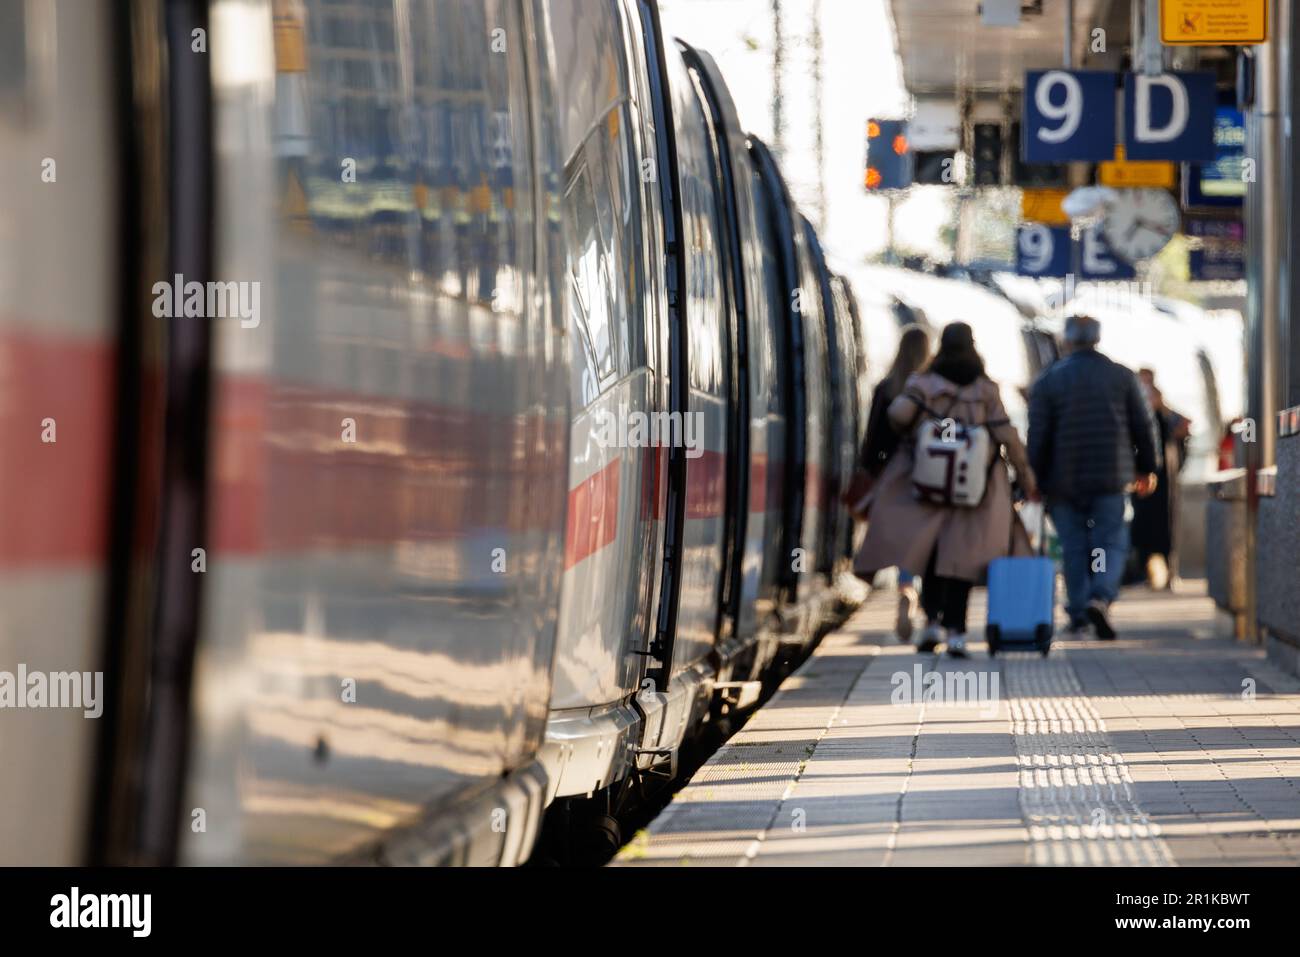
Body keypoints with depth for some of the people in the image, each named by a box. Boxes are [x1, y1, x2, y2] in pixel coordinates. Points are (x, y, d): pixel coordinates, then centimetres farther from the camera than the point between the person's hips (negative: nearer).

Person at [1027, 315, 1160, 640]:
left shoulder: (1047, 382, -1)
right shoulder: (1122, 376, 4)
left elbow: (1038, 436, -4)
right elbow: (1143, 426, 7)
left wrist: (1036, 480, 1)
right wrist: (1147, 468, 19)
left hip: (1065, 480, 0)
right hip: (1111, 479, 0)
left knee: (1074, 547, 10)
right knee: (1112, 543, 2)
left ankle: (1078, 612, 11)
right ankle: (1101, 597, -21)